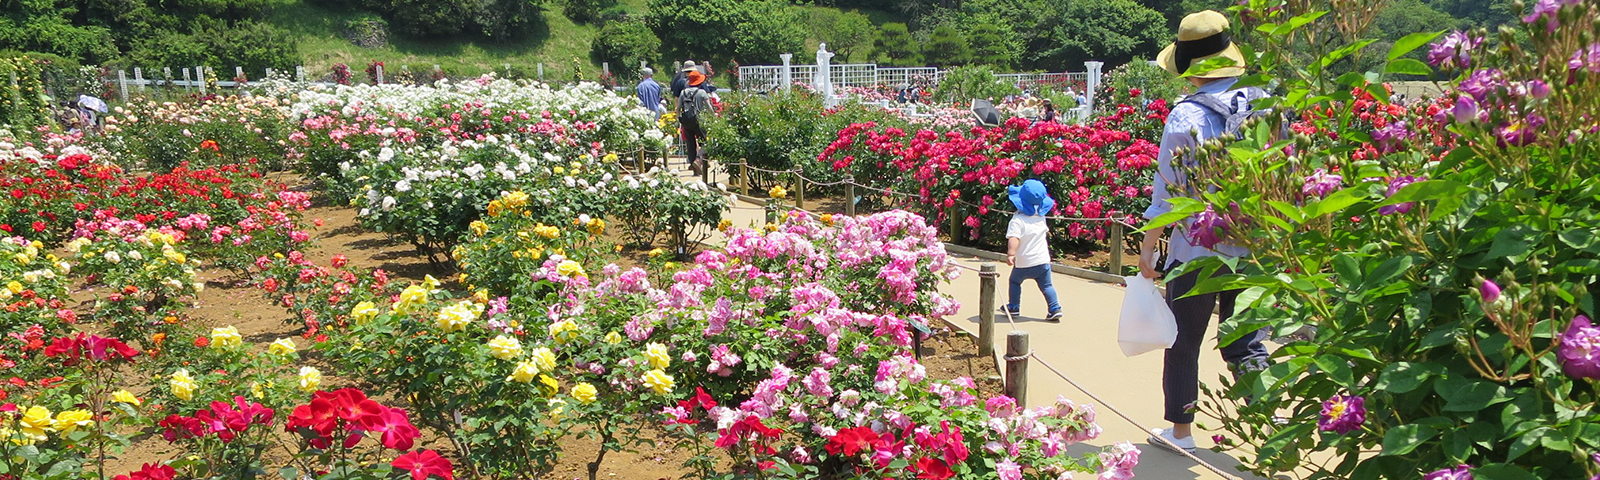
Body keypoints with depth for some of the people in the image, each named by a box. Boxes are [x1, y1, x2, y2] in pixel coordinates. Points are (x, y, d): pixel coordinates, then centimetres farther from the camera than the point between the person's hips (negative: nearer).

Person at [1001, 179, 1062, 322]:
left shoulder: (1018, 220, -18)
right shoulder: (1041, 218, 5)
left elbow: (1014, 238, -31)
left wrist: (1010, 253, -39)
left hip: (1023, 263, -4)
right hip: (1043, 260, 4)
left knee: (1015, 281, 19)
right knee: (1046, 285, 7)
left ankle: (1014, 307, 22)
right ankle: (1055, 308, -4)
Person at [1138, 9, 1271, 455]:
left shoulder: (1186, 116, -14)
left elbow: (1168, 191, -10)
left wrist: (1148, 247, 0)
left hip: (1198, 249, -4)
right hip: (1256, 248, 4)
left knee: (1184, 342, 12)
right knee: (1246, 341, 16)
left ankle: (1180, 430, 23)